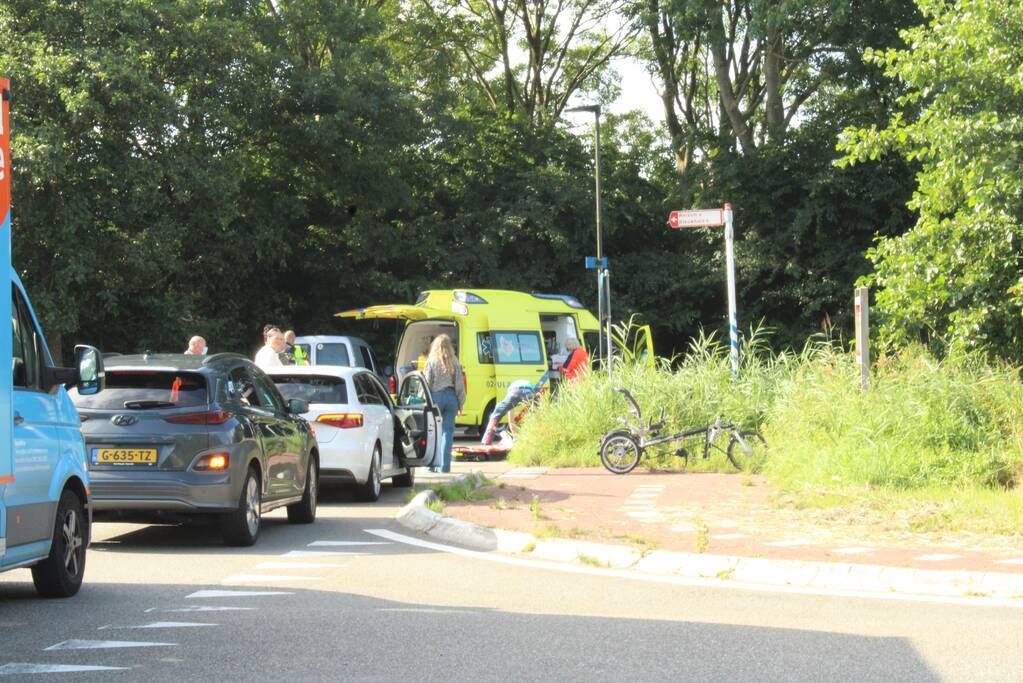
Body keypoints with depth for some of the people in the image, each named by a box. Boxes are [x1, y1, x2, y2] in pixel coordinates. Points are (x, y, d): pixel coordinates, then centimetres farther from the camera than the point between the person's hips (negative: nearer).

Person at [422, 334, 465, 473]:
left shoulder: (431, 362, -2)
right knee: (448, 432, 4)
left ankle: (432, 464, 4)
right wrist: (460, 403, 11)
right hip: (451, 397, 2)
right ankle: (444, 466, 2)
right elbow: (459, 384, 5)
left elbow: (427, 383, -3)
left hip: (436, 396, -2)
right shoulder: (454, 362, 3)